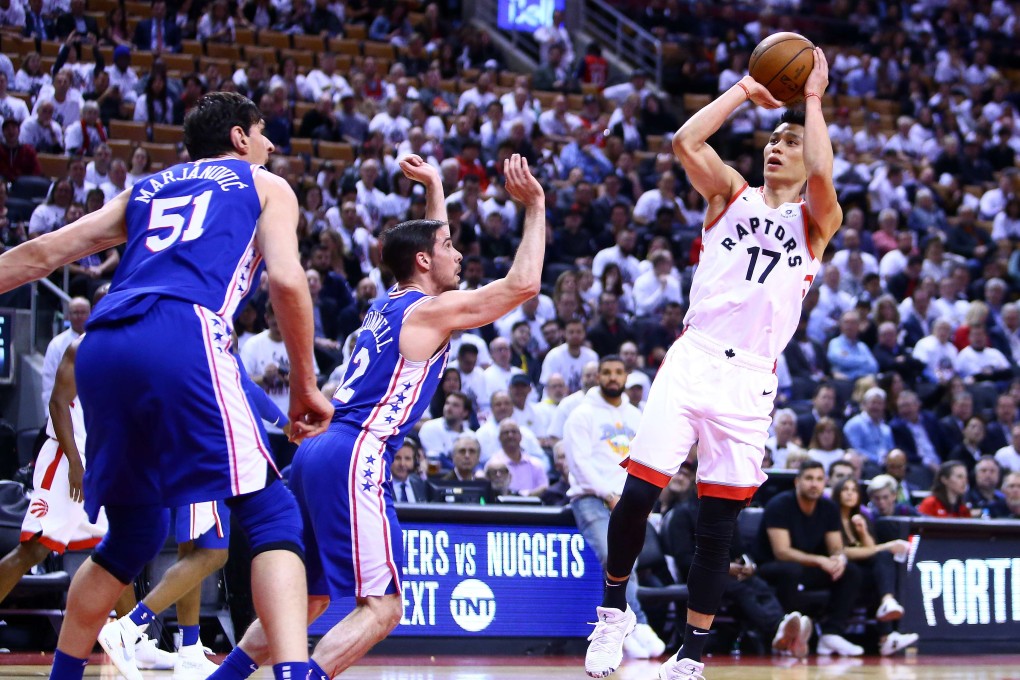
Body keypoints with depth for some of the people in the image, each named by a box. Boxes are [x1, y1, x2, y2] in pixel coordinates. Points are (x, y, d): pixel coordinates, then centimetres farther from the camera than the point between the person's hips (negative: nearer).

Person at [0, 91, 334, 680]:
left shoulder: (147, 190, 33)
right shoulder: (266, 187, 21)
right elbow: (287, 280, 4)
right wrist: (305, 383, 11)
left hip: (101, 349, 6)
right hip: (183, 338, -5)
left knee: (135, 532, 22)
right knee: (272, 515, -6)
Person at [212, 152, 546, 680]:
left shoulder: (390, 304, 21)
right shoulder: (430, 311, -3)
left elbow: (425, 244, 43)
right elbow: (522, 284, -7)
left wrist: (434, 189, 41)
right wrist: (534, 207, 1)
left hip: (317, 453, 9)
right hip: (355, 459, -9)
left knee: (308, 600, 18)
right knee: (381, 607, -10)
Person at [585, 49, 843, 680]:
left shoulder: (816, 221, 8)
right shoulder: (732, 195, 13)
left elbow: (823, 174, -14)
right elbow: (685, 141, -3)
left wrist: (813, 97, -3)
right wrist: (747, 88, 4)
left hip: (750, 379, -1)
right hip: (692, 360, 1)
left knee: (717, 526, 3)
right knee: (638, 493, -8)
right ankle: (615, 610, 14)